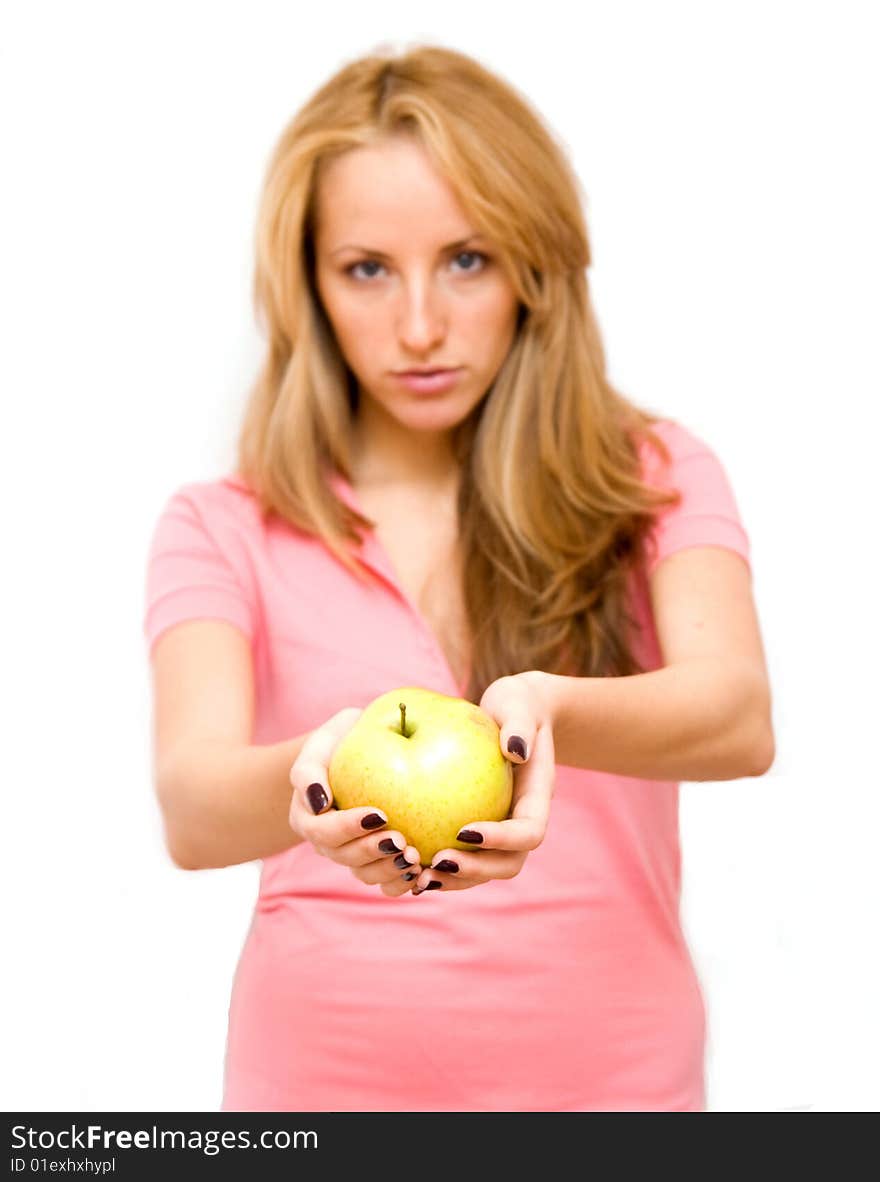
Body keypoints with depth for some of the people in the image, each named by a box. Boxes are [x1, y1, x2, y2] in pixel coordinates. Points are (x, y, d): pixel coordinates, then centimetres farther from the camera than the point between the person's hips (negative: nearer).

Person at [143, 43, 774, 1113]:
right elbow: (191, 809, -12)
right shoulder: (225, 529, 3)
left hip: (610, 1074, 0)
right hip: (323, 1076, 0)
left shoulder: (653, 478, 4)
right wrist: (306, 783, -34)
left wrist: (545, 709, -32)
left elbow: (738, 719, -13)